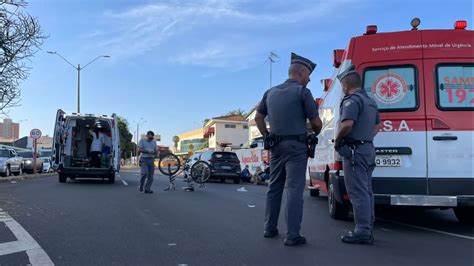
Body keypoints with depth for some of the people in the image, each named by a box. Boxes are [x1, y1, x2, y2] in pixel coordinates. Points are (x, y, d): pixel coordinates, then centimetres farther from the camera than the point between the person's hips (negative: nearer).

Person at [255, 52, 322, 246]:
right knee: (294, 190, -5)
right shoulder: (302, 92, -7)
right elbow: (316, 122, -6)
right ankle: (292, 236, -5)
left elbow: (258, 117, 19)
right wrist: (315, 133, 15)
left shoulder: (271, 92, 13)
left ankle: (270, 228, 23)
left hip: (276, 146, 6)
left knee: (274, 187, 15)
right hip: (296, 146, -6)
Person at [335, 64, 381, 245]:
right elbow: (377, 125, 30)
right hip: (368, 149, 10)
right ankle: (368, 228, 21)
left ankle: (362, 232, -5)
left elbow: (347, 124, -28)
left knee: (357, 192, -7)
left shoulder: (352, 100, -14)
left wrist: (337, 140, -14)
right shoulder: (370, 101, 18)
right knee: (366, 191, 14)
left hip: (354, 150, -10)